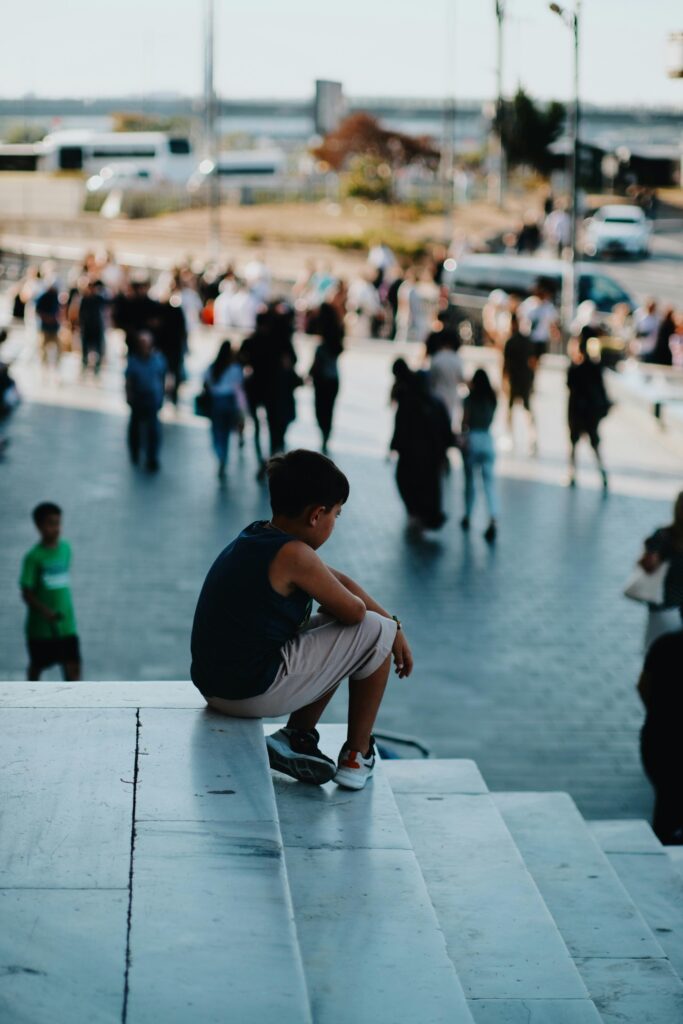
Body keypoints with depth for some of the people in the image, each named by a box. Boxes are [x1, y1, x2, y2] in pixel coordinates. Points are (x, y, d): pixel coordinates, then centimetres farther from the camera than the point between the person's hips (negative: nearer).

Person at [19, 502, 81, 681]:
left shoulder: (66, 548, 0)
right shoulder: (33, 557, -15)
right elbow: (26, 593, -15)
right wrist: (45, 611, -28)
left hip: (66, 624, 4)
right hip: (41, 626, -4)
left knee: (73, 666, -3)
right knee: (37, 666, 14)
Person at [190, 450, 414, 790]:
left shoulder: (255, 538, 10)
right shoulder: (293, 555, -19)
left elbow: (339, 581, 16)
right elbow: (353, 610, -11)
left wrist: (395, 627, 18)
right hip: (255, 693, -9)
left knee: (334, 636, 27)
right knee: (375, 632, 2)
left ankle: (297, 737, 18)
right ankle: (356, 756, 12)